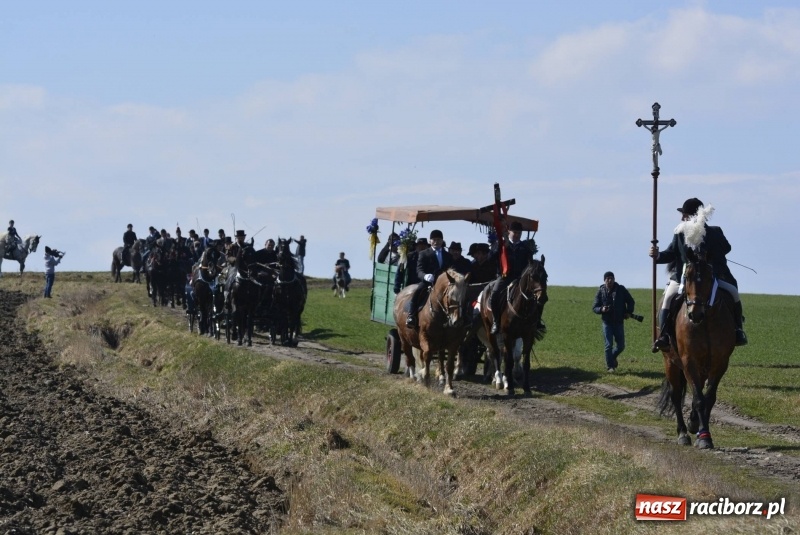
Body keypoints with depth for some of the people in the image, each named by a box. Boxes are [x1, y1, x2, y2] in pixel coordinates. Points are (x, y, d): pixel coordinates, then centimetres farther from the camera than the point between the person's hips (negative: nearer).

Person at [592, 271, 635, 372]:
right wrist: (601, 309, -20)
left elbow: (630, 301, 11)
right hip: (607, 322, -2)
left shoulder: (621, 289, -1)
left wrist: (629, 312, -4)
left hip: (619, 322, 2)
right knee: (609, 345, -4)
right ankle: (610, 366, 6)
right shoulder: (601, 291, -3)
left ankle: (612, 358, 32)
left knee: (621, 346, 5)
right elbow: (594, 307, 1)